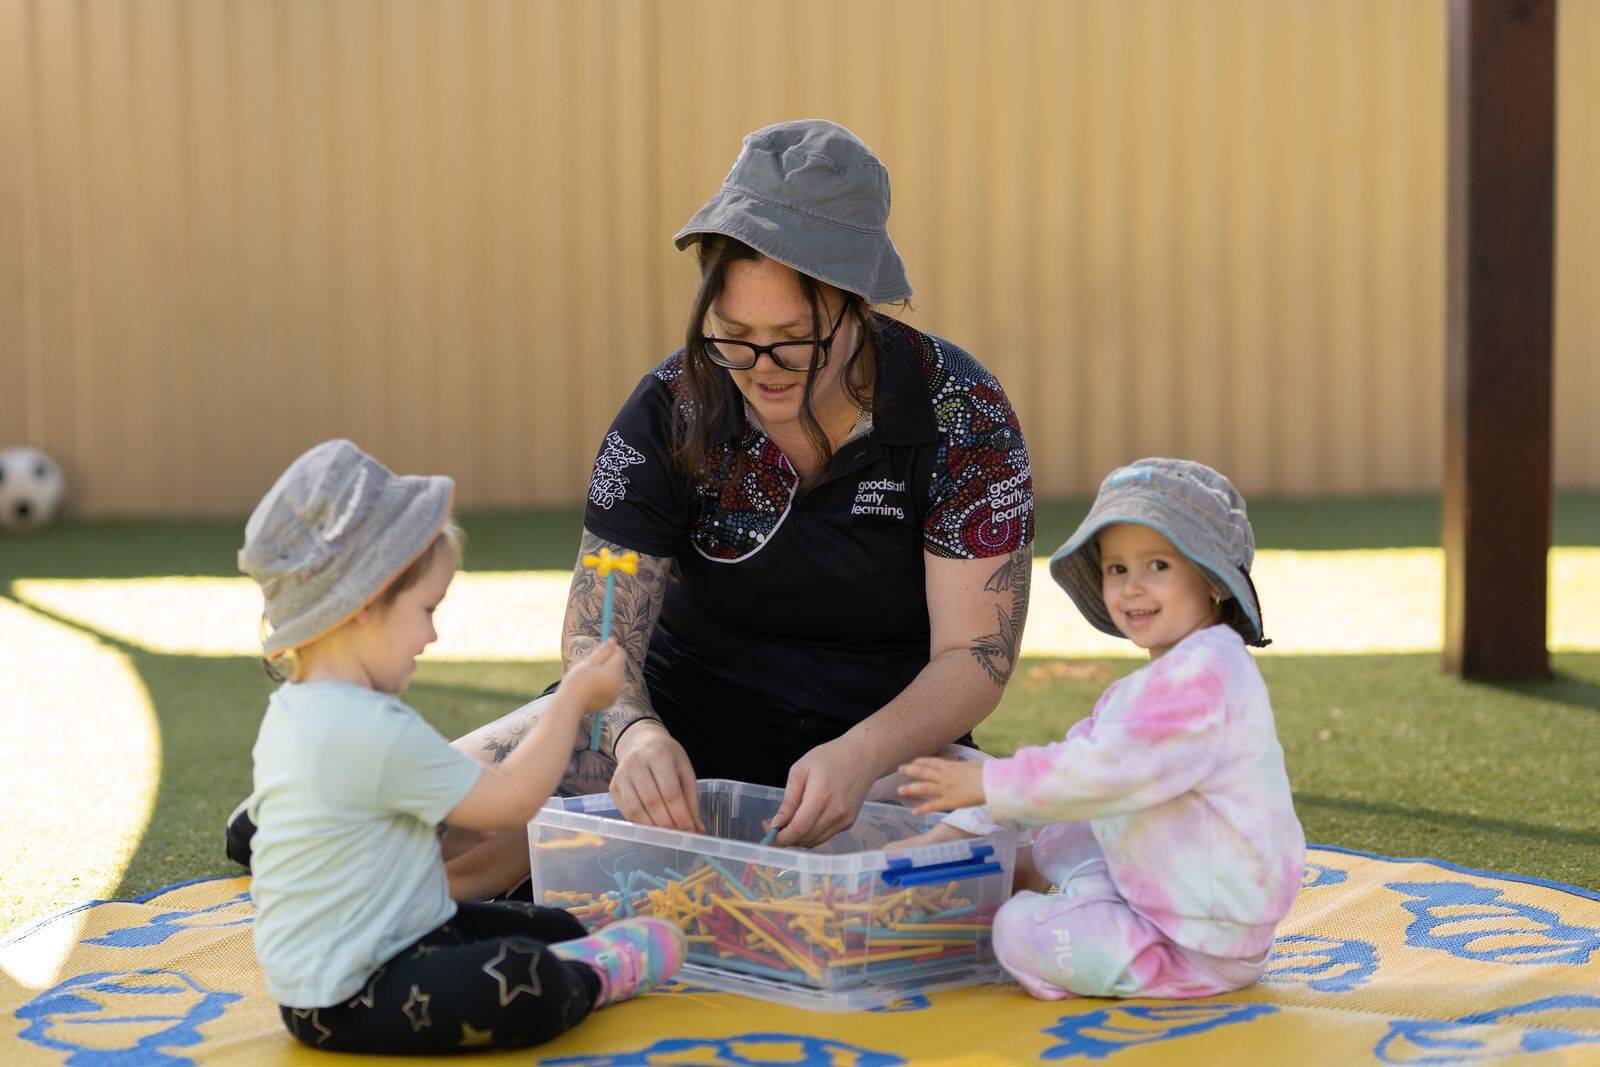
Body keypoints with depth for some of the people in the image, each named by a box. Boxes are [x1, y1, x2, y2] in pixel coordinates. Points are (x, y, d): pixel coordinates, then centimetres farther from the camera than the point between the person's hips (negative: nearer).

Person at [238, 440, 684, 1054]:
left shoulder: (292, 709, 9)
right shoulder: (377, 732, -25)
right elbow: (511, 799, -16)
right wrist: (574, 698, -4)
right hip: (345, 1000, -11)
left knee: (557, 927, 17)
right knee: (526, 987, -29)